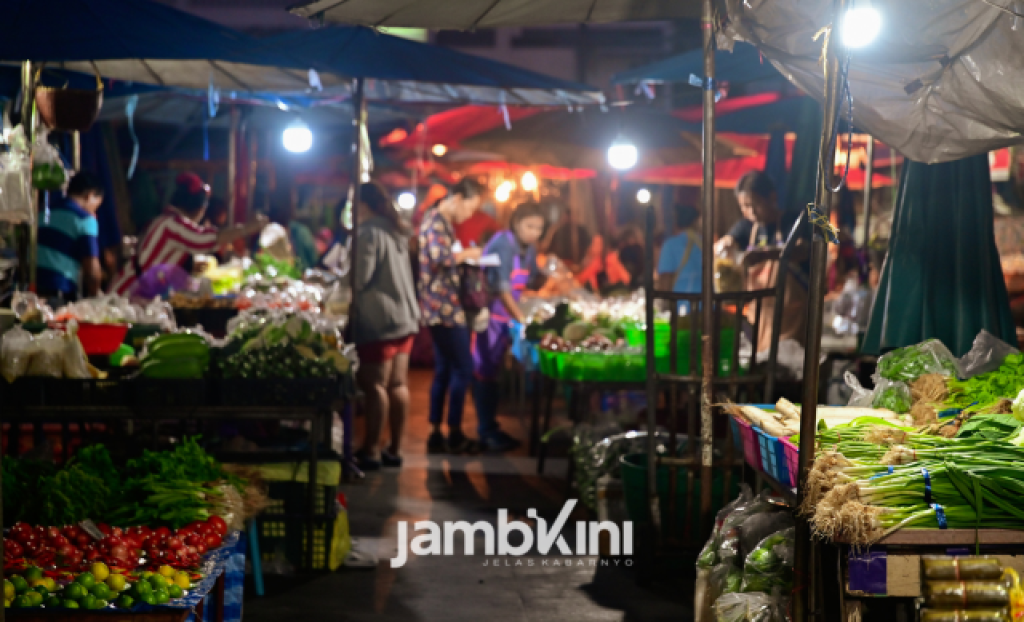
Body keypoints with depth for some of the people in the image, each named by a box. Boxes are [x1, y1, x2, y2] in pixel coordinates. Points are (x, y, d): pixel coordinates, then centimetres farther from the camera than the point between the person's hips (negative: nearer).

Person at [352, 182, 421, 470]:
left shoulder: (369, 233, -13)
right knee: (398, 384, 10)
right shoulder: (396, 230, 16)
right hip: (405, 316, 9)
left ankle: (371, 450, -1)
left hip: (379, 320, -9)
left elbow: (360, 278, -18)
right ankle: (395, 449, 14)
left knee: (375, 385, -4)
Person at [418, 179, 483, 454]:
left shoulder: (441, 221, 19)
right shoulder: (436, 222, -14)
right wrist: (467, 253, -15)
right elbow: (440, 256, -30)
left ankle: (436, 435, 15)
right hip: (444, 307, -11)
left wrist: (464, 256, 10)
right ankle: (454, 435, 1)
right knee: (463, 369, -5)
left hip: (441, 307, 11)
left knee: (444, 371, 12)